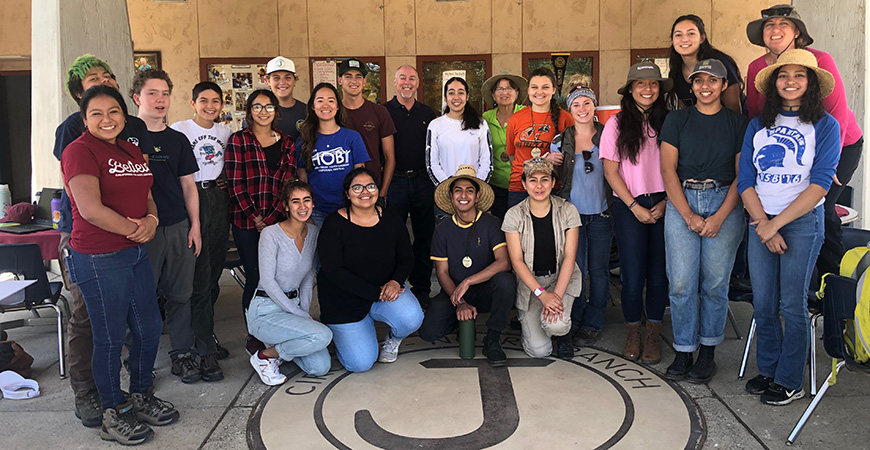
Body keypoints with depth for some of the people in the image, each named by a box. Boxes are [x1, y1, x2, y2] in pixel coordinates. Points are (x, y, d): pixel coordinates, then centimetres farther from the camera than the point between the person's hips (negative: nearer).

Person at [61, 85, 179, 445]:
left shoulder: (132, 151, 13)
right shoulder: (80, 151, -12)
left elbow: (146, 196, 17)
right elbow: (91, 209, -23)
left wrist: (152, 220, -5)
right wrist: (133, 228, -12)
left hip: (135, 254, 8)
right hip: (98, 260, -8)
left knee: (150, 328, 16)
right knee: (110, 338, 4)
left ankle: (142, 396, 36)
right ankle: (113, 416, 22)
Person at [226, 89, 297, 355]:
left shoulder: (286, 143, 11)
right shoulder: (238, 140, 2)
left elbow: (289, 183, 5)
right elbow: (235, 184, -4)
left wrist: (271, 218, -6)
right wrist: (255, 218, -10)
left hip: (278, 220, 3)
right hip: (247, 222, -3)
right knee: (255, 278, -1)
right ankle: (254, 337, 13)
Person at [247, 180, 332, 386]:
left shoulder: (313, 232, 4)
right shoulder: (271, 234, -15)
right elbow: (268, 281, -16)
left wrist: (305, 312, 0)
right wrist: (299, 314, -15)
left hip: (294, 306, 7)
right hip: (265, 312, -6)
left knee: (321, 368, -6)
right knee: (323, 335, -27)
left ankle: (279, 346, 21)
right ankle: (265, 356, -5)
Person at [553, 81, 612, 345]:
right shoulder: (561, 142, 4)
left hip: (601, 214, 1)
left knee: (598, 269, 5)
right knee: (576, 269, 1)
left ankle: (593, 323, 18)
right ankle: (574, 320, 18)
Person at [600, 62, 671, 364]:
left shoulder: (667, 123, 5)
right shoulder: (617, 124, 1)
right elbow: (610, 171, -1)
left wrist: (665, 203, -6)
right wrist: (635, 206, -6)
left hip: (663, 206, 2)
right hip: (629, 206, -1)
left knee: (658, 273, 3)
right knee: (632, 275, -2)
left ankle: (653, 336, 17)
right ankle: (633, 333, 18)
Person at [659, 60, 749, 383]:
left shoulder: (738, 123, 8)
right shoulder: (676, 120, 9)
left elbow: (742, 175, 2)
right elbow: (668, 169, 1)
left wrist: (720, 217, -10)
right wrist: (689, 215, -8)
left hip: (725, 203, 0)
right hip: (681, 202, 1)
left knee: (715, 282, 0)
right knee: (681, 282, -3)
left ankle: (707, 353, 13)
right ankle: (683, 352, 8)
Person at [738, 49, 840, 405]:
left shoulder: (825, 125, -1)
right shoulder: (758, 126, 9)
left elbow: (820, 183, -10)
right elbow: (745, 181, 3)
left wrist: (776, 223, -14)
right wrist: (763, 225, -9)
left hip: (803, 221, -3)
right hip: (761, 221, 3)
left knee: (792, 304, 0)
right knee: (763, 304, 7)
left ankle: (790, 381, 12)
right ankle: (768, 370, 23)